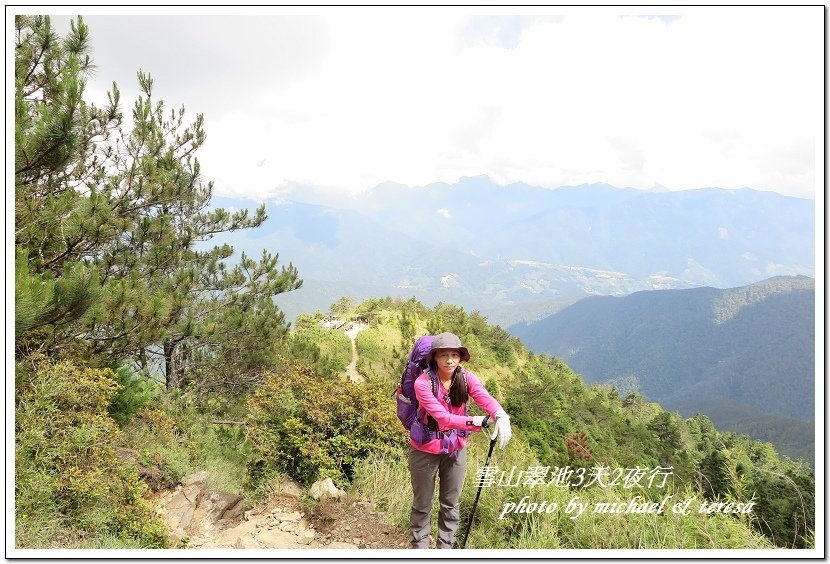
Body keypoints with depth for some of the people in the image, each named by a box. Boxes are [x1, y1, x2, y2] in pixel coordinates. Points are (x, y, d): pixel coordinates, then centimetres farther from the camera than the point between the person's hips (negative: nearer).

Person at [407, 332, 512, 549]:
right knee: (422, 505, 13)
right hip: (425, 450, -3)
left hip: (456, 449, 4)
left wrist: (501, 416, -52)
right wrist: (475, 422, -46)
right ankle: (419, 546, 32)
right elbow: (442, 417, -33)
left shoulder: (466, 378, -13)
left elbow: (485, 398, -31)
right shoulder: (423, 383, -24)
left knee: (451, 505, 17)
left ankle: (445, 547, 35)